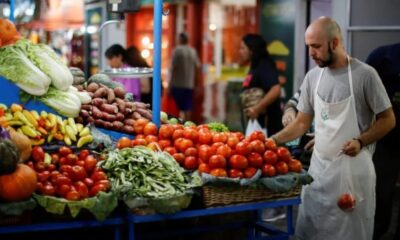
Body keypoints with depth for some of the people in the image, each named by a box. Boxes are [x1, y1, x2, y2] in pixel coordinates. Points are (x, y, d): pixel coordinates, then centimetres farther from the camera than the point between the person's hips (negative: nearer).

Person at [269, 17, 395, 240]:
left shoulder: (364, 74, -12)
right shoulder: (312, 77, 3)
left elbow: (388, 120, -7)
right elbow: (302, 123, 10)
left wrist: (361, 141, -20)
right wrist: (274, 140, -3)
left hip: (353, 167, -5)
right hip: (318, 166, 5)